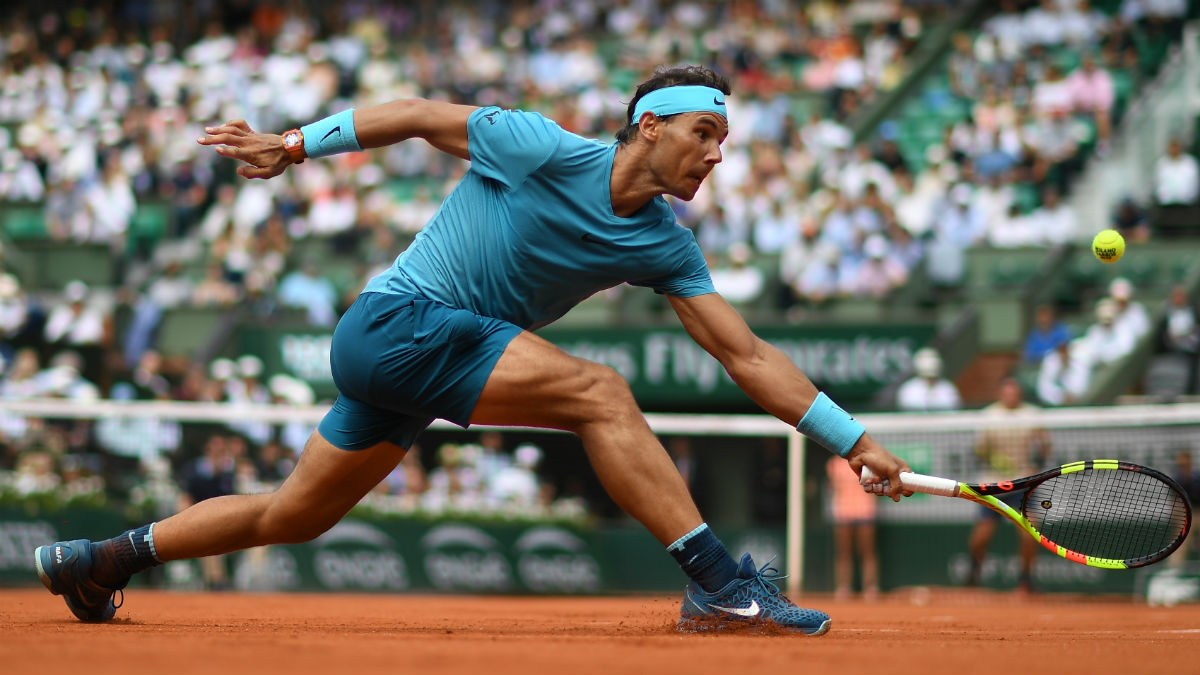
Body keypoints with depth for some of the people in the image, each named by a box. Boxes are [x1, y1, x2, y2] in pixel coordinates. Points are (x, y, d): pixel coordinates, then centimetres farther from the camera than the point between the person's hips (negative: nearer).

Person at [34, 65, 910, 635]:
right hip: (394, 322, -8)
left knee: (290, 519, 14)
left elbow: (746, 354, 2)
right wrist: (293, 144, 0)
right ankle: (718, 585, -26)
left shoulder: (665, 246, 3)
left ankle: (103, 558, 28)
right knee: (599, 392, -23)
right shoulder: (541, 148, -15)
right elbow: (420, 116, -3)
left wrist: (853, 439, -4)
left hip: (398, 355, 8)